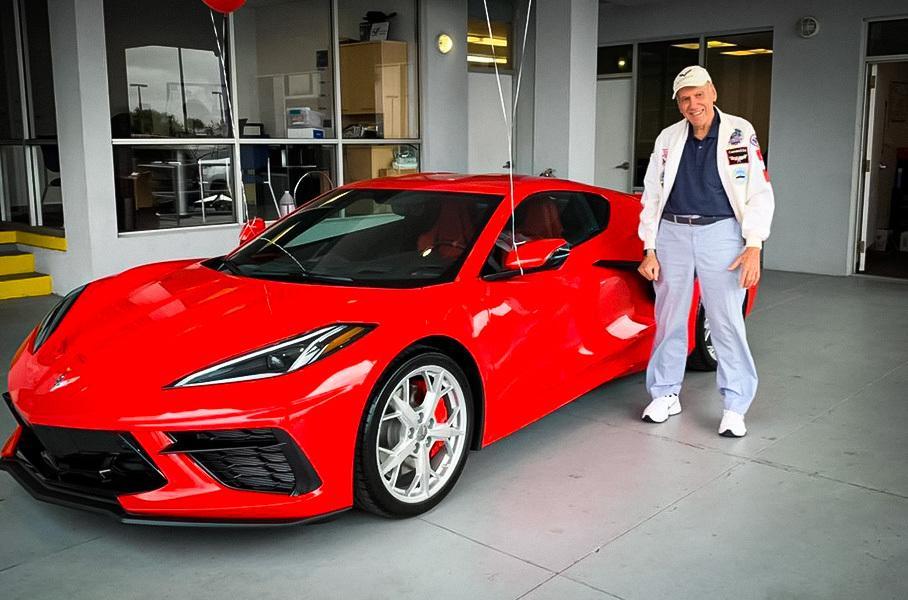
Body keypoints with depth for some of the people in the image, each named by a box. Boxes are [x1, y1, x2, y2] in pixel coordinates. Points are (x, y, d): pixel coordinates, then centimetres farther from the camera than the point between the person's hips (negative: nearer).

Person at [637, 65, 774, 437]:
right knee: (669, 320, 9)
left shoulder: (740, 132, -1)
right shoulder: (667, 139, 7)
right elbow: (651, 196, 10)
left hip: (720, 234, -3)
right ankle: (666, 394, 23)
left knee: (727, 322, -2)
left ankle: (735, 406, 8)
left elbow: (759, 192, -3)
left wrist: (753, 247, -11)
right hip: (672, 235, 3)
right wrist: (650, 250, 5)